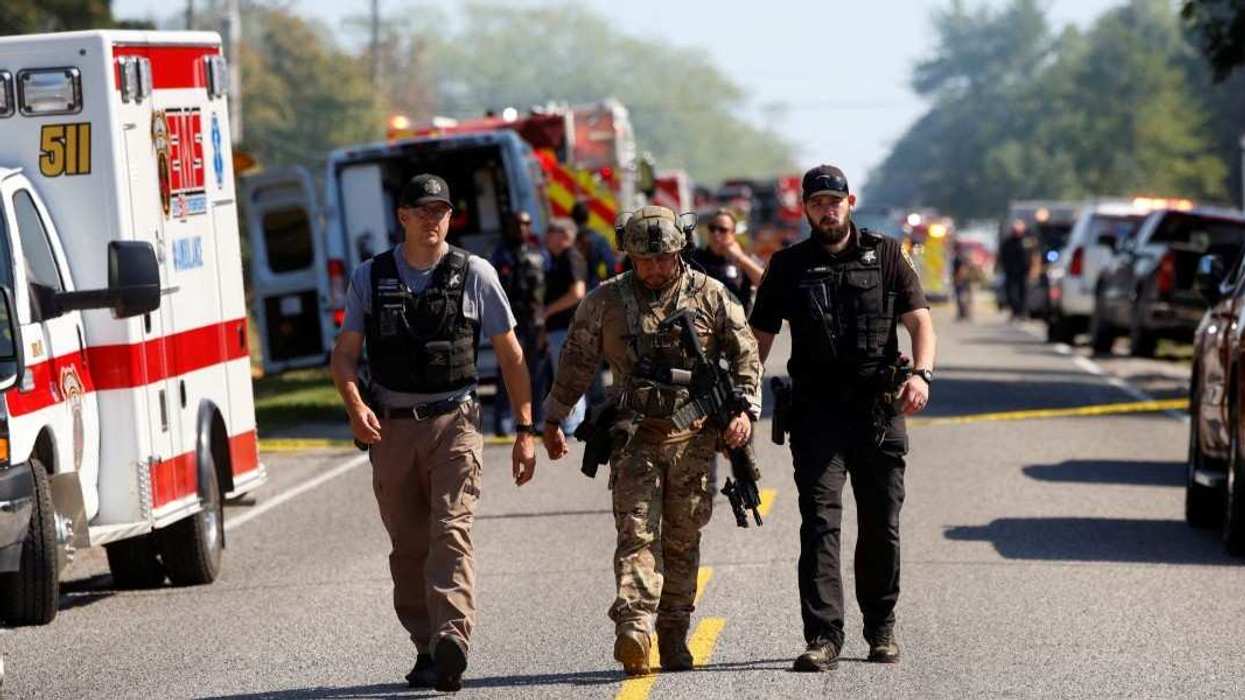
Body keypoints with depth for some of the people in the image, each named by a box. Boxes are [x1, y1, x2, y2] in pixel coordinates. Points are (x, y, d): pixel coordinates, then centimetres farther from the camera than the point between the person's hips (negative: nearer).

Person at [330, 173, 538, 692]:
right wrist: (355, 405, -12)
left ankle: (452, 640, -31)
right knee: (408, 547, 5)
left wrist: (525, 431, 4)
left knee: (451, 531, -18)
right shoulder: (370, 278, 8)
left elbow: (511, 357, 7)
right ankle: (427, 650, 15)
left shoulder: (474, 275, 3)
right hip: (391, 428, 3)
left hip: (454, 422, -3)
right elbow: (344, 353, 8)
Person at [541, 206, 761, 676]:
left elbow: (745, 354, 7)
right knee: (636, 531, -14)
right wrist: (553, 420, 16)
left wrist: (745, 409, -5)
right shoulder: (605, 301, 5)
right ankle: (633, 629, -26)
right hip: (635, 433, -1)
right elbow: (576, 362, 13)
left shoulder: (710, 296, 3)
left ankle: (673, 637, 16)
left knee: (683, 540, 6)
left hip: (693, 436, 1)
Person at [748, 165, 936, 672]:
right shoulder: (788, 267, 9)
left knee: (882, 526, 7)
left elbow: (919, 321, 1)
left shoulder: (886, 256, 8)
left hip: (879, 411, 1)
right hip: (816, 413, 0)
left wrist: (921, 372, -19)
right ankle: (823, 637, -15)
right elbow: (759, 338, 9)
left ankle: (881, 629, 22)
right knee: (820, 522, -11)